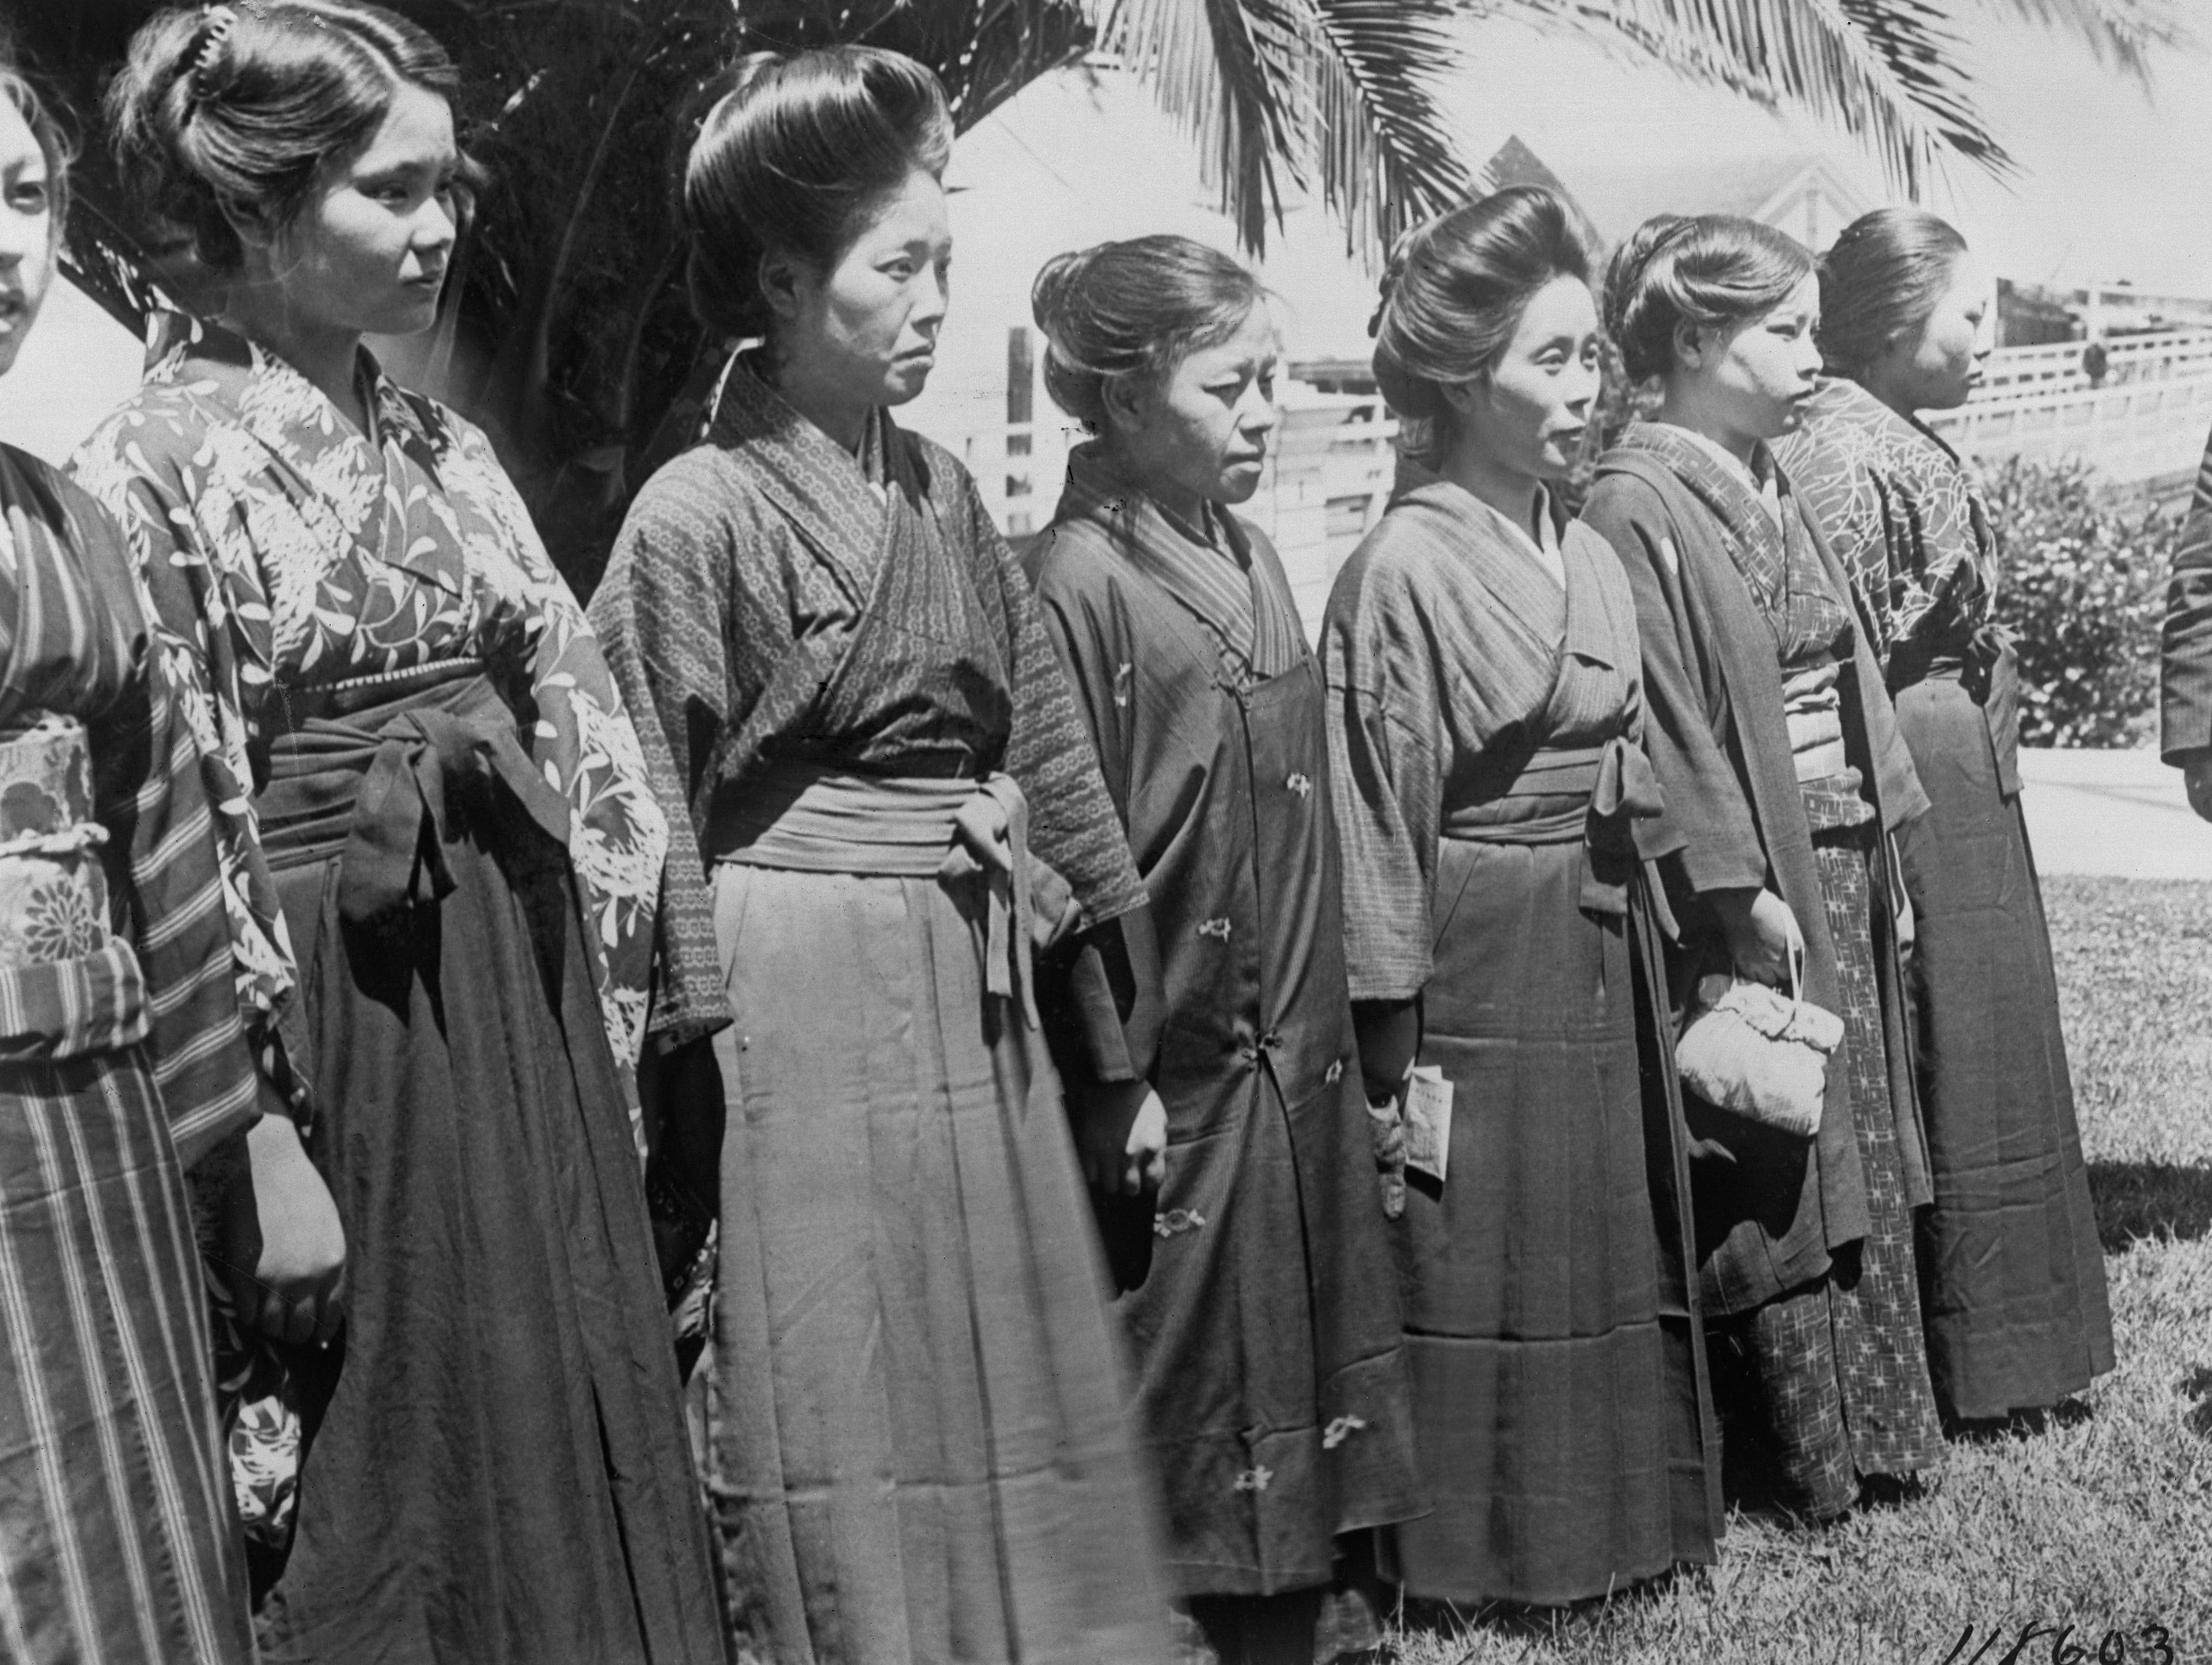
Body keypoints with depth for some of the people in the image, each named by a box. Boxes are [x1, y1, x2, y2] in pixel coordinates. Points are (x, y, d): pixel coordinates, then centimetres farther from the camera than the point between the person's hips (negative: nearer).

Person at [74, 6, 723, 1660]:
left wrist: (602, 1005, 5)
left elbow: (580, 728, 12)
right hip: (338, 1014, -6)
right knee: (383, 1450, 5)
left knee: (561, 1421, 12)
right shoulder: (150, 470, -8)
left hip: (519, 997, 6)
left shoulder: (447, 452, 11)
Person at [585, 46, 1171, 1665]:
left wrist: (1121, 1051, 13)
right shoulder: (699, 518, -9)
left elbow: (1048, 764, 13)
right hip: (810, 1017, -6)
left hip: (977, 1012, 7)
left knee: (1014, 1435, 13)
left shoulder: (944, 494, 10)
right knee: (853, 1476, 2)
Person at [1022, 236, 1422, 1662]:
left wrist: (1337, 1034, 14)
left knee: (1305, 1394, 14)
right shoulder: (1079, 582, -14)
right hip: (1176, 1074, -7)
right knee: (1200, 1413, 3)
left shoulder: (1251, 558, 10)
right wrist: (1109, 1084, -15)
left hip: (1295, 1062, 8)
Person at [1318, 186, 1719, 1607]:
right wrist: (1399, 1049, -14)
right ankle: (1490, 1551, 20)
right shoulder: (1407, 570, -14)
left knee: (1618, 1255, 16)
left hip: (1606, 954, 8)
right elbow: (1382, 822, -14)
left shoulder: (1591, 558, 8)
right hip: (1486, 956, -7)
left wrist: (1650, 961, 12)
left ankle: (1616, 1521, 32)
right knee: (1489, 1268, 4)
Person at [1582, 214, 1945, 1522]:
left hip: (1844, 871, 9)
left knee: (1860, 1156, 15)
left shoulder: (1774, 493, 11)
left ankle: (1878, 1426, 27)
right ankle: (1807, 1452, 15)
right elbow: (1668, 727, -19)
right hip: (1749, 885, -9)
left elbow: (1848, 672, 15)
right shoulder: (1639, 508, -15)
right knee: (1771, 1174, 2)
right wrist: (1747, 892, -20)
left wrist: (1883, 850, 12)